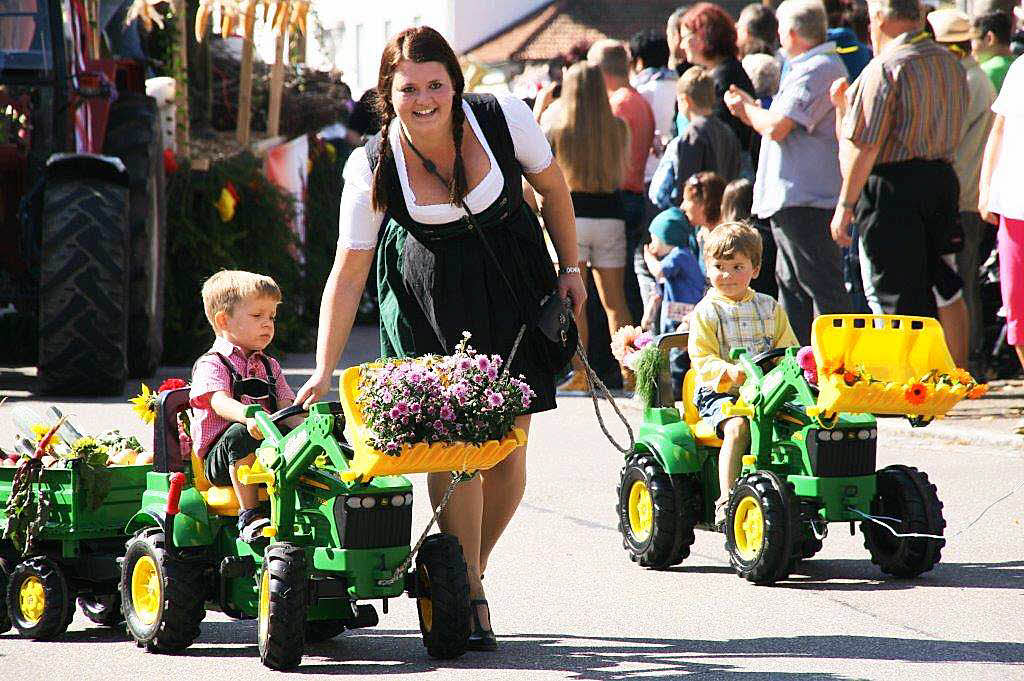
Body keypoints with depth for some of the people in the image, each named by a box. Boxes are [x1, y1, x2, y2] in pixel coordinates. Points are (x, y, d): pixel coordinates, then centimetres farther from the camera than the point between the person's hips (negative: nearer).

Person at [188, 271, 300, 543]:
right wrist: (249, 416, -42)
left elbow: (285, 407, 11)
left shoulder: (269, 366, 21)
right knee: (240, 434, -37)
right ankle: (249, 515, -35)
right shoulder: (211, 365, -1)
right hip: (218, 458, -5)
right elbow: (220, 403, -20)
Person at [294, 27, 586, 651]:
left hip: (512, 282, 1)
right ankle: (469, 598, -7)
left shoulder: (503, 118, -16)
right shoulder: (373, 166, -16)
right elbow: (348, 272, -11)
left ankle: (470, 568, 20)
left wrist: (571, 267, 9)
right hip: (426, 296, -1)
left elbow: (552, 188, 4)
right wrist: (323, 372, -13)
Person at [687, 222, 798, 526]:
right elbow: (702, 359, -5)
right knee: (737, 428, -33)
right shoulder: (705, 312, 3)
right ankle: (727, 499, -33)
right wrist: (729, 372, -25)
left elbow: (787, 347, 16)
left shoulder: (769, 308, 15)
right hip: (719, 393, -3)